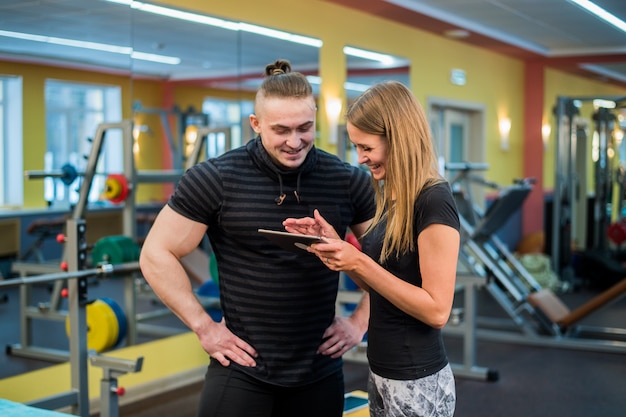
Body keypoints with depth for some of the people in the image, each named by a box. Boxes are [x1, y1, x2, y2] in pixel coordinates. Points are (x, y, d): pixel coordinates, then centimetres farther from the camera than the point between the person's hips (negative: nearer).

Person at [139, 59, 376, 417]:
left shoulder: (347, 181, -3)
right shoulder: (216, 179, -9)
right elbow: (157, 255, -4)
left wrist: (361, 321, 3)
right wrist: (204, 327, -7)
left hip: (321, 372, 3)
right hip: (242, 370, -2)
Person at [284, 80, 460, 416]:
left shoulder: (434, 201, -19)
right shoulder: (387, 195, 7)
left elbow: (437, 310, -21)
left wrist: (359, 263, -24)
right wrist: (333, 242, -2)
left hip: (417, 382, -8)